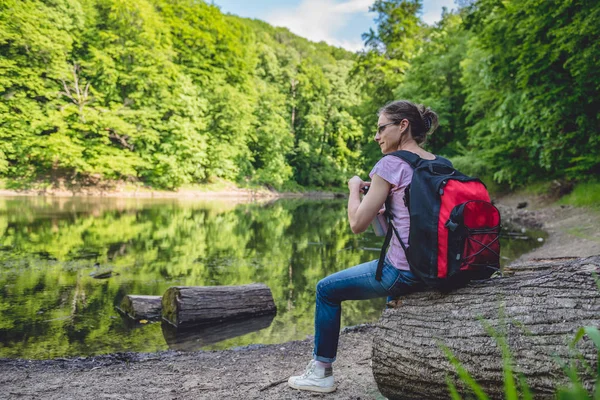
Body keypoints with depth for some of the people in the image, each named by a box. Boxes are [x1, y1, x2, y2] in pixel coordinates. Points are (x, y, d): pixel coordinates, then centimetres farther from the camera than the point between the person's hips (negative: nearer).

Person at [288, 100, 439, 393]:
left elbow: (357, 223, -11)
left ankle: (321, 372, 21)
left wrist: (354, 187, 5)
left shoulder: (391, 164, -12)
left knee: (327, 289, 12)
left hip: (403, 271, -8)